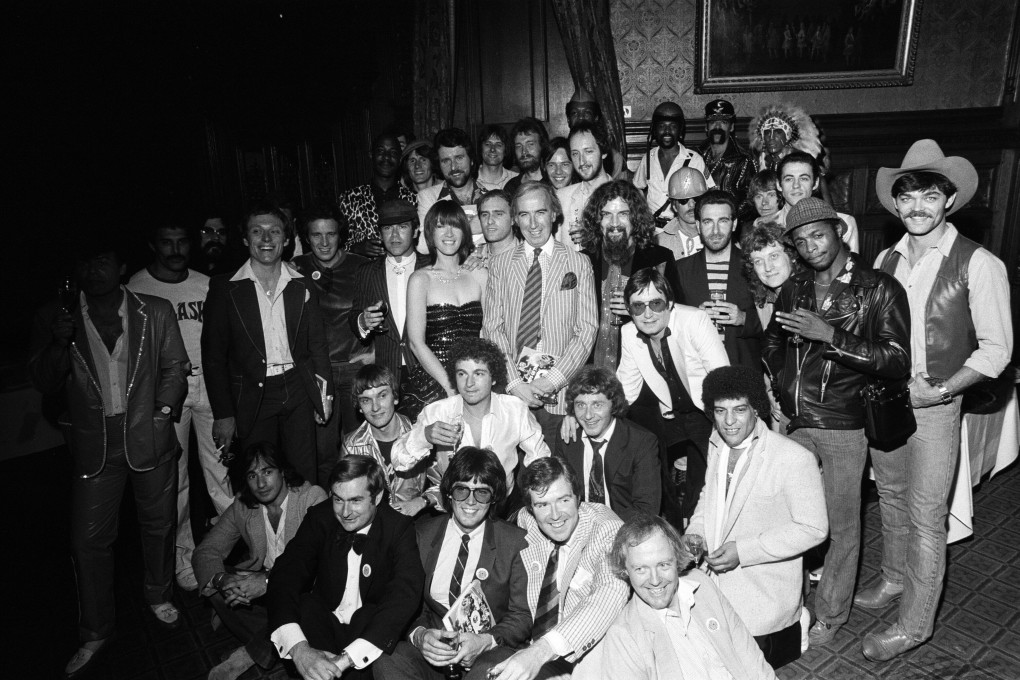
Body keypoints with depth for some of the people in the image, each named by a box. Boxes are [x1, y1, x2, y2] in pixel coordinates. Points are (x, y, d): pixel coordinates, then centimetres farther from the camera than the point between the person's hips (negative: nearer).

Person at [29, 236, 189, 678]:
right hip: (93, 442, 0)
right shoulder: (56, 318, 1)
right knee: (88, 538, 4)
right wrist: (60, 343, -18)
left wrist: (163, 412, -7)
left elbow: (175, 367, 5)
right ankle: (94, 633, 23)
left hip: (148, 437, 0)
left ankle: (159, 597, 40)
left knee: (158, 524, 14)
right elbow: (43, 383, 0)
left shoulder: (156, 312, -1)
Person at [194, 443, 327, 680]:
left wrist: (268, 582, -35)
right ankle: (265, 647, -10)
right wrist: (220, 579, -25)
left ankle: (250, 654, -9)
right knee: (213, 589, -18)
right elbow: (206, 550, -1)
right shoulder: (242, 507, -1)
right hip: (258, 579, 4)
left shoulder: (313, 497, -17)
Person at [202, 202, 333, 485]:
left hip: (297, 390, 2)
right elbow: (213, 354, -2)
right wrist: (223, 414, -5)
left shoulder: (303, 286, 5)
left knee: (304, 477, 6)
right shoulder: (225, 288, -1)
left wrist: (325, 394, 5)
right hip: (253, 395, -2)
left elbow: (317, 344, 10)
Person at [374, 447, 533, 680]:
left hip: (490, 651, -2)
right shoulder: (422, 534, 6)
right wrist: (419, 634, -16)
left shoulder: (516, 542, -2)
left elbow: (523, 615, -1)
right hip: (432, 642, 2)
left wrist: (486, 641, -19)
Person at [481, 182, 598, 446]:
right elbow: (492, 328, 4)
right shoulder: (499, 264, 9)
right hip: (510, 392, 1)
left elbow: (586, 330, 1)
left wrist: (554, 379, -10)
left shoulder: (579, 263, 7)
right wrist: (514, 382, -8)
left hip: (561, 393, 0)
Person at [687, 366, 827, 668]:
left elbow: (813, 529, -15)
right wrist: (693, 535, -3)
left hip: (764, 597, -5)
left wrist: (742, 551, -20)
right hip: (714, 585, 6)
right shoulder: (716, 445, 1)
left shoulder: (795, 459, -19)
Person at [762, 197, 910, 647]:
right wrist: (779, 396, 7)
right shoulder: (793, 290, 8)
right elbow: (771, 346, 21)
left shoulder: (879, 289, -6)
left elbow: (897, 362, -15)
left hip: (843, 425, -4)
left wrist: (829, 335, -23)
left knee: (841, 526, 9)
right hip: (792, 421, 4)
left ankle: (831, 613, 29)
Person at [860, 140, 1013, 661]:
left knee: (925, 516, 3)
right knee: (890, 496, 19)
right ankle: (895, 578, 42)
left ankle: (914, 624, 19)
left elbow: (995, 349, -10)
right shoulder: (886, 260, 5)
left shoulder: (978, 264, -11)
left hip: (935, 405, -5)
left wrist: (938, 390, -17)